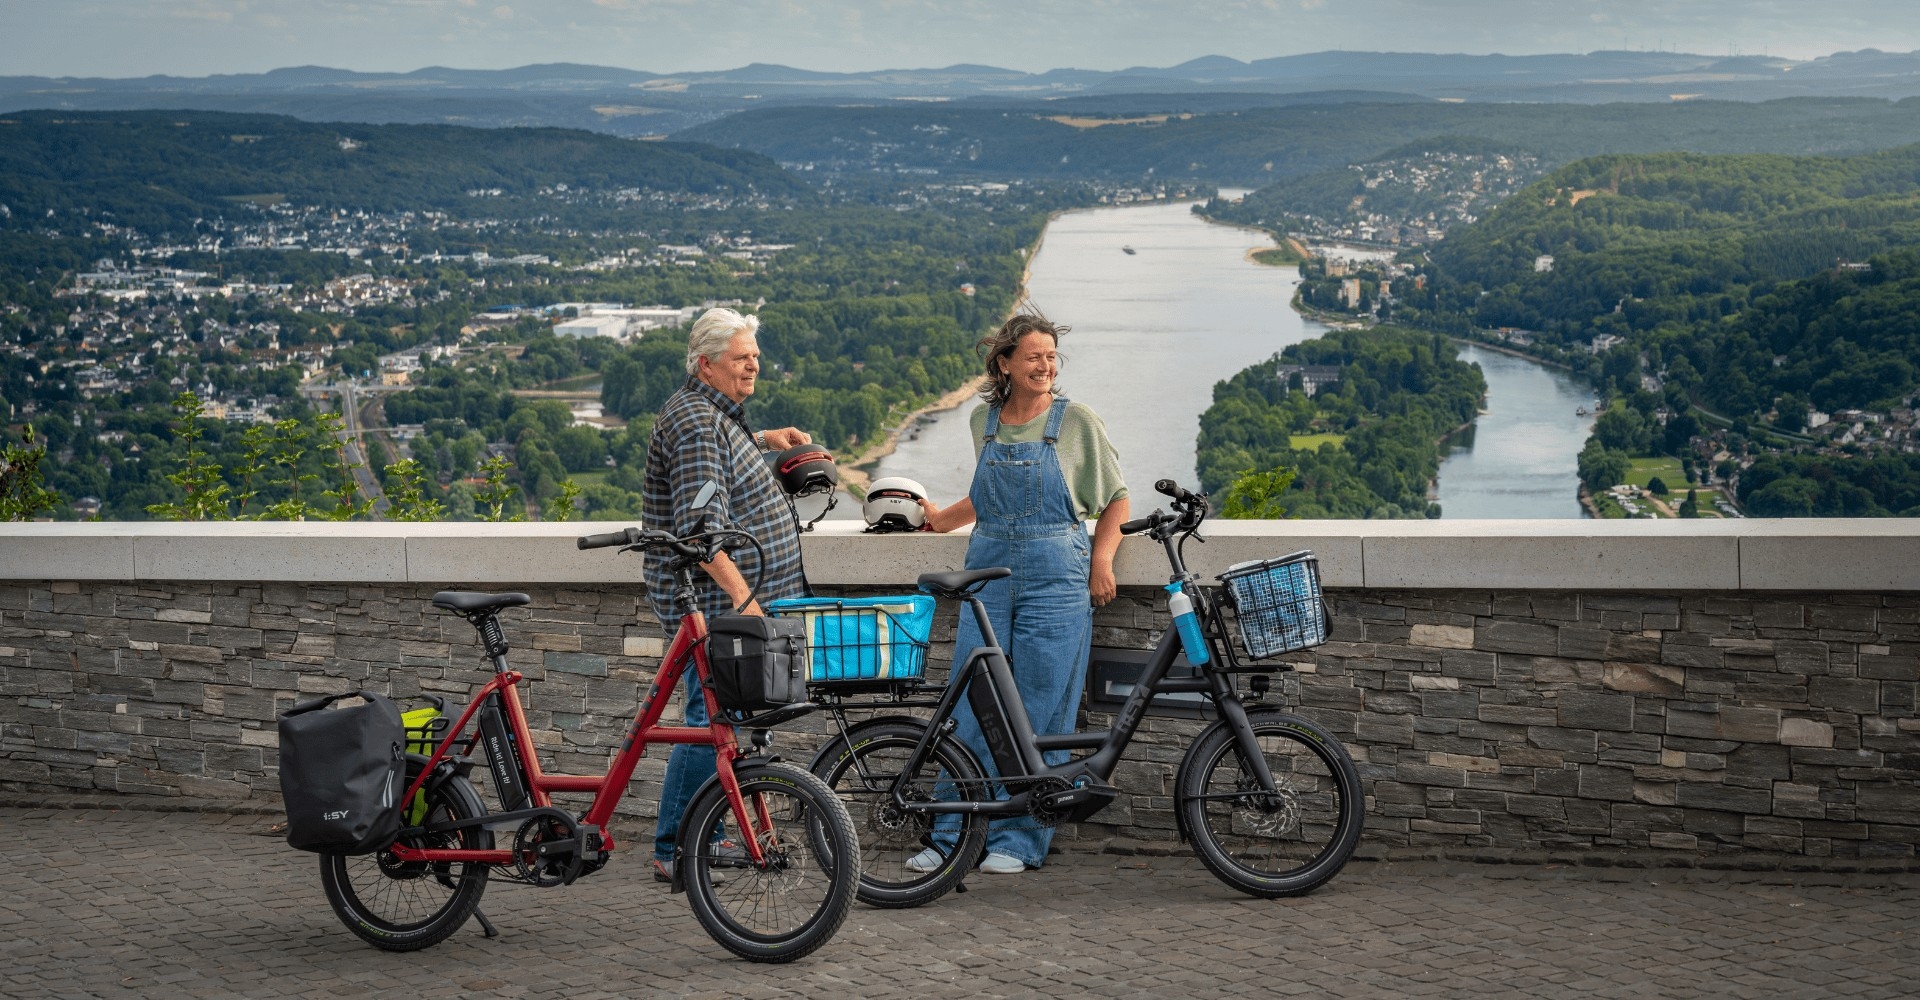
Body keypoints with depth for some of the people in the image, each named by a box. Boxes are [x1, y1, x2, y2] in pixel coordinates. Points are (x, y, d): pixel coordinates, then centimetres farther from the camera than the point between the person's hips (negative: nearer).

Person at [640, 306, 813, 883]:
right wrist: (741, 593, -32)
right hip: (713, 603, -11)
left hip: (740, 599, 11)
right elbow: (701, 527, -26)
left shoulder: (717, 414, 17)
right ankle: (673, 853, -3)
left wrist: (765, 441, 28)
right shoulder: (696, 422, -16)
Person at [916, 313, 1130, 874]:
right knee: (971, 706, 0)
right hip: (988, 571, 3)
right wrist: (941, 520, 26)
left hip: (1056, 576, -3)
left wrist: (1101, 559, -5)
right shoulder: (984, 421, 11)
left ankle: (1020, 840, 7)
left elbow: (1116, 499, 6)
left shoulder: (1077, 421, 1)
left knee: (1040, 712, -2)